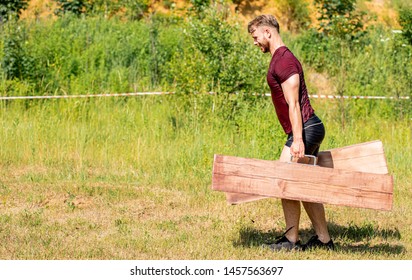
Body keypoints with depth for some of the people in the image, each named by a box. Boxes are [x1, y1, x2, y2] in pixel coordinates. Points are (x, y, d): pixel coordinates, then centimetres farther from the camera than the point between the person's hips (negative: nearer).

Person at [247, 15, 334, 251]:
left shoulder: (284, 60, -13)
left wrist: (297, 139, -24)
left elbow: (293, 104, -20)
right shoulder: (281, 58, 20)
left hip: (305, 130, -10)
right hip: (311, 129, 10)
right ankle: (323, 239, 16)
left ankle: (292, 240, -2)